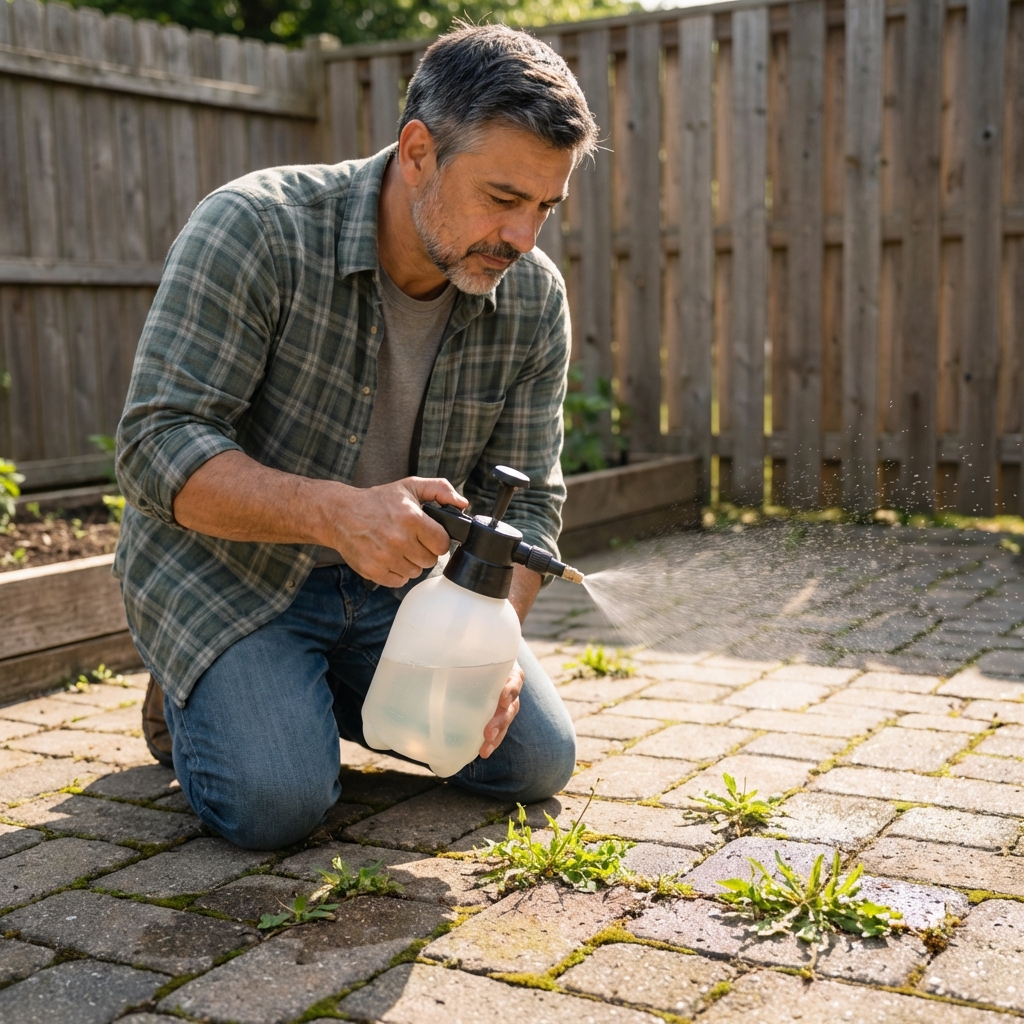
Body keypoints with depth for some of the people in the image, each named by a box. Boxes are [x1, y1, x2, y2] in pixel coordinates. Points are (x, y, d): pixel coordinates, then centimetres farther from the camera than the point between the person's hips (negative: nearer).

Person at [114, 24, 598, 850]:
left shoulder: (534, 300, -8)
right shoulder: (255, 228, -24)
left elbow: (527, 501, -3)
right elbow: (159, 447, -27)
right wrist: (336, 512, -42)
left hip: (396, 581, 5)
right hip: (226, 567, -4)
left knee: (538, 758, -3)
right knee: (277, 801, -24)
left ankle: (338, 688, 20)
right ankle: (194, 693, 10)